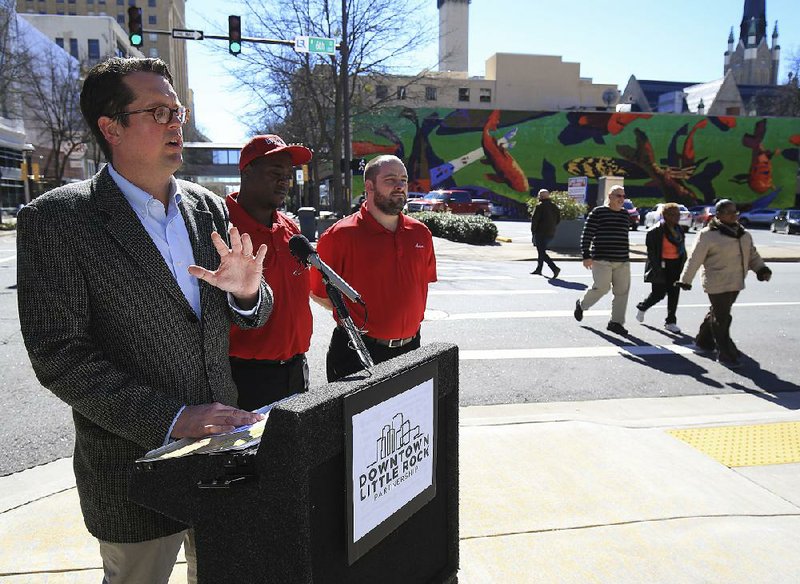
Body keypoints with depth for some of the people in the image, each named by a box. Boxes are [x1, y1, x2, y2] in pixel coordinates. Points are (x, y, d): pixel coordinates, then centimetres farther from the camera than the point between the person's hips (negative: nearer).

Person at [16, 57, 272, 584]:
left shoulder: (208, 208, 3)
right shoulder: (55, 221, -13)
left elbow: (252, 317, 8)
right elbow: (59, 356, -17)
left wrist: (247, 291, -16)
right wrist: (170, 419, -24)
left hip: (222, 448, 5)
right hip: (136, 472, -4)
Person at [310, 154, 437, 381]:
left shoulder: (421, 233, 4)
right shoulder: (340, 235, -12)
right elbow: (318, 292, -7)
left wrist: (411, 317, 11)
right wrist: (354, 316, -7)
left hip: (410, 348, 5)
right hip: (356, 352, -5)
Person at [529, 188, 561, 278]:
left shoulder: (539, 206, -11)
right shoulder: (554, 206, 11)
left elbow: (534, 219, -16)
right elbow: (558, 219, 14)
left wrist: (533, 231, -7)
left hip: (541, 233, -8)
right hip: (551, 234, 8)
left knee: (542, 252, -7)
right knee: (542, 251, 22)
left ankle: (555, 268, -21)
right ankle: (538, 269, 29)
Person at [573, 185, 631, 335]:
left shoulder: (625, 214, 14)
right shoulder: (598, 212, -4)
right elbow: (587, 235, -7)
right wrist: (586, 256, -14)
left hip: (622, 261, 6)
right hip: (602, 260, -6)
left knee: (622, 291, 1)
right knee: (602, 288, -11)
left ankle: (616, 322, 10)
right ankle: (581, 305, 17)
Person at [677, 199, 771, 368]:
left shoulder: (743, 234, 11)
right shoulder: (708, 235, -12)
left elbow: (752, 254, 20)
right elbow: (694, 259, -10)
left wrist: (761, 268, 3)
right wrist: (685, 280, -7)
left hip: (735, 283, 8)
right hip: (717, 285, -7)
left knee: (716, 314, 19)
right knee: (721, 319, -3)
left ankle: (703, 341, 37)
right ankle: (726, 355, 4)